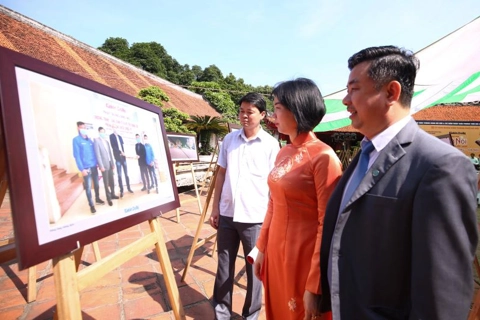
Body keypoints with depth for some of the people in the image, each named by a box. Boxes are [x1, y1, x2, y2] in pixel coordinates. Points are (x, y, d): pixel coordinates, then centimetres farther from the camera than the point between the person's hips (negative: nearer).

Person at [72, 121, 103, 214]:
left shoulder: (89, 140, 12)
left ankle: (97, 199, 33)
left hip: (94, 166, 6)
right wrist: (82, 169, -14)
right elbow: (76, 155, -10)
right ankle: (91, 205, 5)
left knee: (96, 184, 15)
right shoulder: (76, 140, -5)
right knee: (88, 187, -2)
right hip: (86, 167, -5)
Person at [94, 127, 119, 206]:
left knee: (111, 180, 12)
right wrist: (101, 166, -17)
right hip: (104, 164, -6)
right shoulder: (96, 140, -7)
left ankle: (112, 194, 25)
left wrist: (113, 163, 12)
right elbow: (97, 154, -13)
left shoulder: (107, 141, 14)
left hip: (110, 163, 6)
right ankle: (108, 198, 7)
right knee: (106, 182, 0)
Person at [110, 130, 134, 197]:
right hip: (117, 157, -4)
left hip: (123, 156, 4)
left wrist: (123, 152, -5)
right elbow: (113, 146, -8)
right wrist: (120, 152, -14)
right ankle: (121, 190, 2)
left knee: (126, 174, 8)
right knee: (119, 175, -3)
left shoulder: (120, 136, 15)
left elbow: (122, 145, 13)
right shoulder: (111, 136, 1)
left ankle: (128, 188, 16)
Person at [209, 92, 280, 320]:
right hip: (227, 213, 4)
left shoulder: (271, 144, -5)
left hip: (255, 217, -3)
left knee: (254, 268, 11)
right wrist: (215, 207, 6)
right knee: (224, 265, 15)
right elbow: (221, 174, 9)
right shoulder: (229, 139, 5)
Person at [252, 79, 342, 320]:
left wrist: (314, 286, -16)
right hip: (277, 252, 7)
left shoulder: (323, 157, -18)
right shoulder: (283, 152, 4)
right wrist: (262, 248, 12)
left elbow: (327, 225, -18)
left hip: (304, 256, -7)